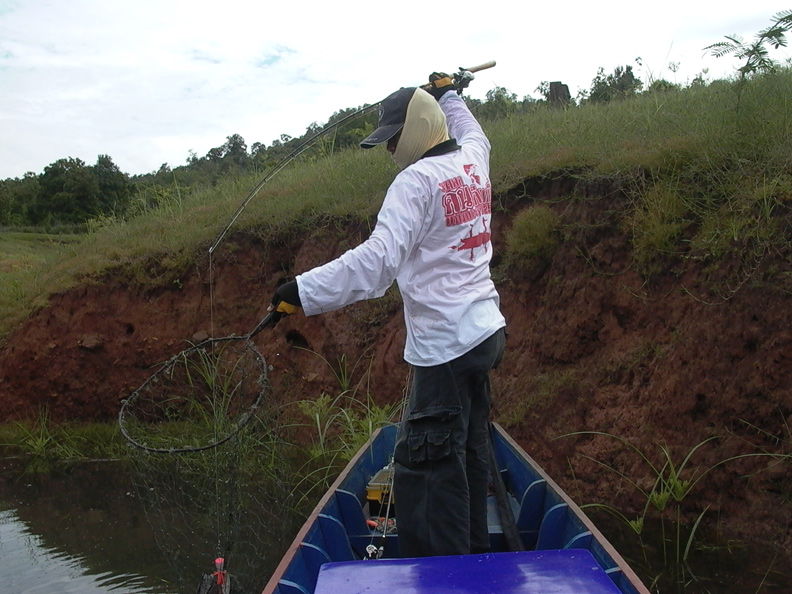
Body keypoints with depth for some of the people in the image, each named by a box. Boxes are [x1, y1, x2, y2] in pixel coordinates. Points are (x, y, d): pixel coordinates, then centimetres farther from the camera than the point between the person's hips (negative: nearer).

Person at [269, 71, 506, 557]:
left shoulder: (418, 179, -14)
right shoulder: (473, 160, 10)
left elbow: (380, 258, -27)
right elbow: (472, 133, 38)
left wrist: (304, 291, -30)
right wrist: (449, 93, 54)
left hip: (446, 344, -9)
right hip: (484, 330, 10)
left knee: (426, 465, -7)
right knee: (470, 451, 18)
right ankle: (474, 555, 30)